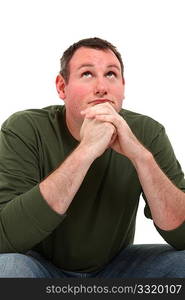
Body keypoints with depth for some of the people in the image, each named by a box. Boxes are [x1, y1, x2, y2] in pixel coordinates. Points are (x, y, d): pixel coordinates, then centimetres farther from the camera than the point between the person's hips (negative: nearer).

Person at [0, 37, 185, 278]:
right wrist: (85, 151, -38)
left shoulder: (147, 133, -13)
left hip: (115, 265, 2)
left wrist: (140, 154, -33)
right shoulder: (24, 130, -20)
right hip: (42, 265, -1)